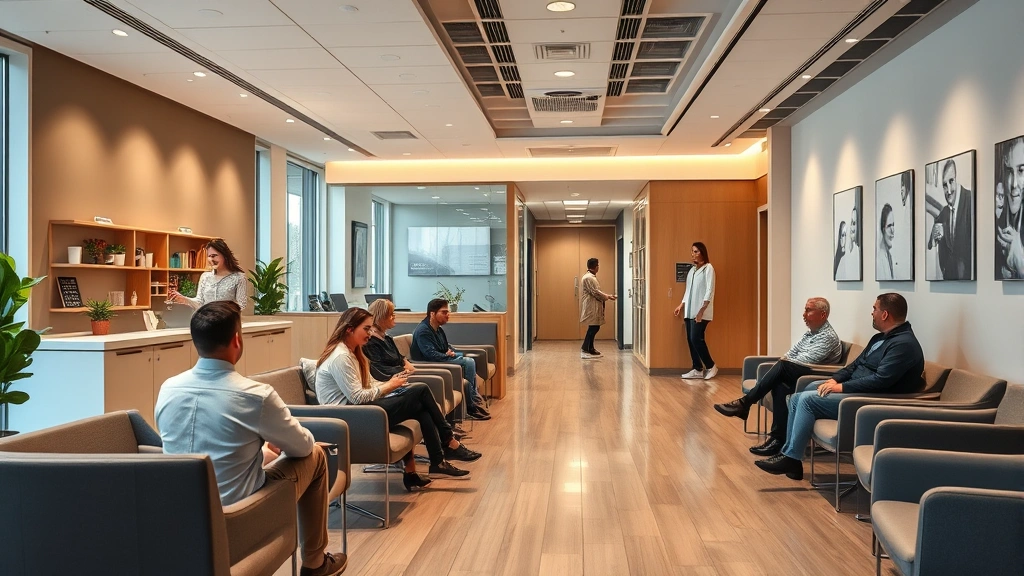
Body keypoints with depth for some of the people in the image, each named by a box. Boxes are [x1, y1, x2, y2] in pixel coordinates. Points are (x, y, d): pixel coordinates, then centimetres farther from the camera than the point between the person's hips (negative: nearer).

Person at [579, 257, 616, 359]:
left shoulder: (591, 277, 18)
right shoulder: (588, 278, -17)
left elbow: (596, 292, 21)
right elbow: (595, 292, -20)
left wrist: (607, 296, 11)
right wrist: (607, 297, -7)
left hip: (593, 307, 11)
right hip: (591, 307, -11)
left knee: (594, 327, 12)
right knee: (593, 327, -9)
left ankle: (589, 349, 17)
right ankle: (586, 350, -6)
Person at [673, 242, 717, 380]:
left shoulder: (708, 268, -5)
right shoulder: (692, 270, 16)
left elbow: (709, 291, -12)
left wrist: (702, 310, -18)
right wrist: (681, 305, 13)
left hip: (700, 312, -7)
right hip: (689, 311, 7)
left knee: (696, 339, -12)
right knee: (690, 340, 4)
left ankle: (711, 366, 3)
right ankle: (698, 369, 10)